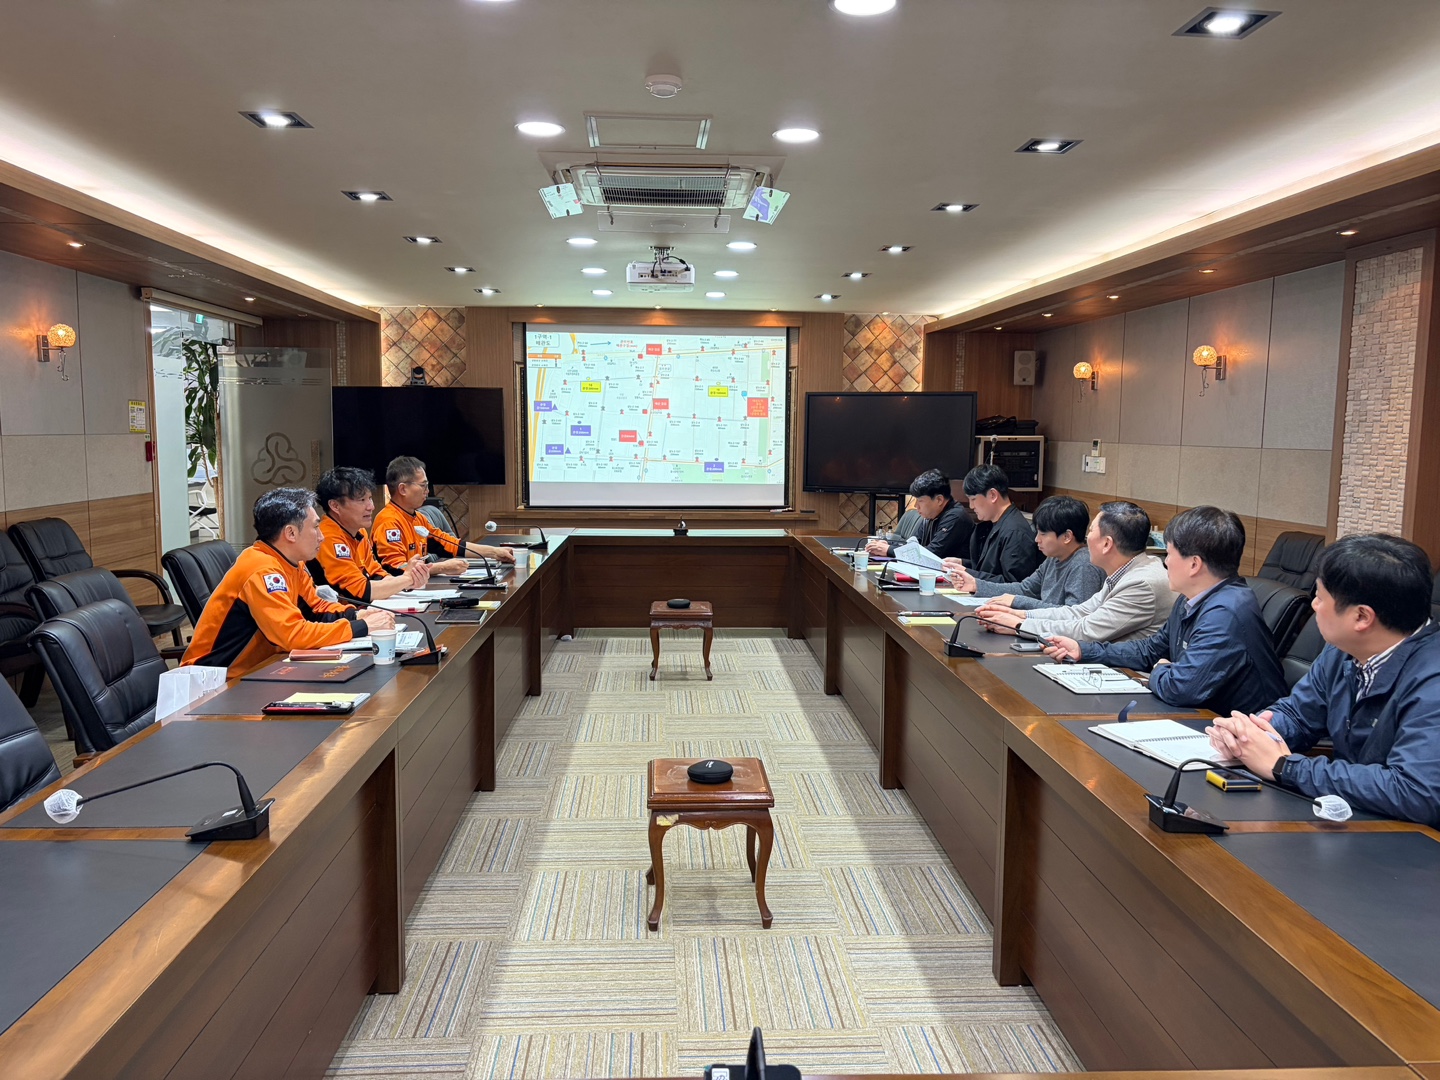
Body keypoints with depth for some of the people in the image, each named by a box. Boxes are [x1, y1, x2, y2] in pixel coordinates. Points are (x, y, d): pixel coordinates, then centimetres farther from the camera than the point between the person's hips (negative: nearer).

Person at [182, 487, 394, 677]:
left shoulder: (290, 563, 2)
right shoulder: (262, 571, -23)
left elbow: (316, 608, 15)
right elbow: (293, 634, -31)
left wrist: (355, 615, -4)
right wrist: (362, 627, -23)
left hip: (253, 668, 8)